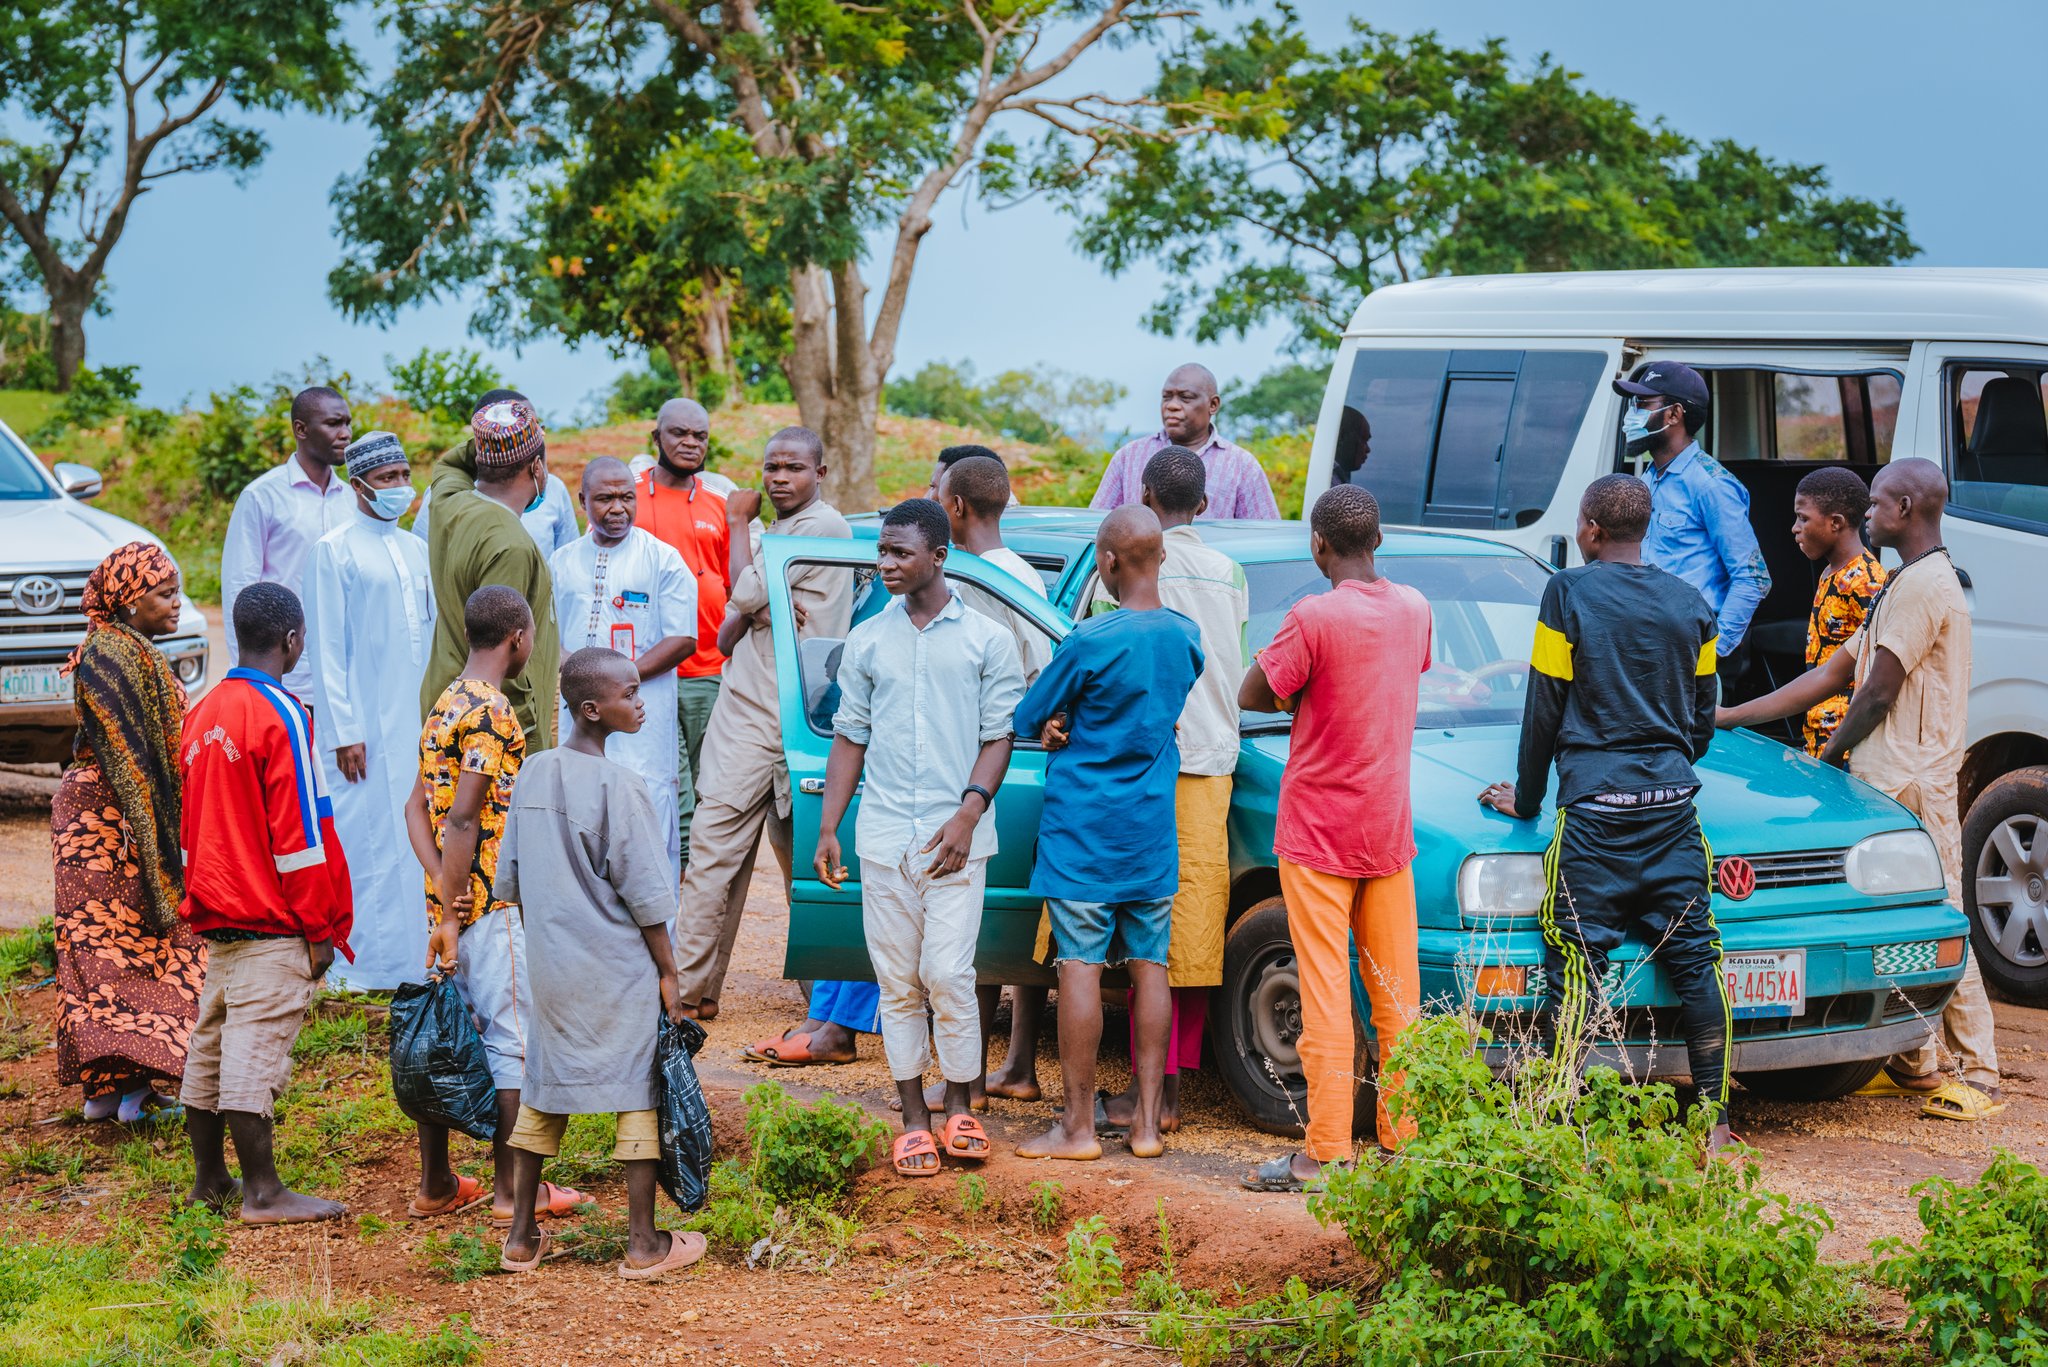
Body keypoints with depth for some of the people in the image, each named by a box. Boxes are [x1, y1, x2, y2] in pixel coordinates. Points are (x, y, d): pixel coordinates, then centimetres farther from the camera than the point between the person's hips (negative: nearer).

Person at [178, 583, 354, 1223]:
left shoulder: (204, 713, 10)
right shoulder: (280, 715, -14)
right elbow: (298, 833, -15)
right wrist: (320, 928, -11)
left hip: (216, 918, 8)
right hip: (272, 927, -8)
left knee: (211, 1046, 13)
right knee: (256, 1052, -7)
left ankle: (209, 1178, 23)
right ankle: (263, 1193, -5)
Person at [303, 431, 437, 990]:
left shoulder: (415, 551, 15)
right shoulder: (335, 551, -4)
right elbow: (326, 648, -7)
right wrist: (344, 730, -13)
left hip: (419, 724, 6)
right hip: (367, 725, -6)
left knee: (415, 838, 6)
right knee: (369, 841, -6)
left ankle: (415, 955, 13)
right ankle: (364, 962, -1)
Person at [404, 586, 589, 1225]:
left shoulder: (446, 704, 13)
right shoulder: (492, 711, -16)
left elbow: (417, 805, 11)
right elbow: (463, 819, -21)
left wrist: (439, 883, -1)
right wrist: (451, 915, -19)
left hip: (453, 903, 9)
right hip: (492, 904, -9)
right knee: (512, 1041, -2)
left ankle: (436, 1185, 16)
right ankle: (511, 1190, 3)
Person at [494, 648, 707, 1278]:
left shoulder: (534, 773, 4)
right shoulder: (617, 785, -17)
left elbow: (511, 878, 11)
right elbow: (645, 893, -14)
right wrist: (668, 973, -6)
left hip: (551, 961, 6)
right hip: (617, 967, -6)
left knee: (543, 1092, 14)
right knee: (638, 1094, 3)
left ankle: (521, 1237, 18)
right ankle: (643, 1244, 7)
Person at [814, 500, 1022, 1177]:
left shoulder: (987, 640, 2)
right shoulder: (867, 641, 10)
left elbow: (998, 737, 0)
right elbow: (850, 737, 13)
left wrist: (968, 815, -13)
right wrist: (828, 827, 7)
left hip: (954, 837, -3)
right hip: (883, 836, 3)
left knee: (948, 975, -8)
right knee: (898, 982, 4)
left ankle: (959, 1109, 8)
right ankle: (914, 1119, 12)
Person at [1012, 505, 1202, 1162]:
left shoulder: (1091, 642, -17)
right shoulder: (1187, 637, 3)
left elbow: (1028, 718, -7)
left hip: (1084, 829, -6)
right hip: (1153, 831, 6)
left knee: (1080, 968, -1)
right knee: (1150, 967, 9)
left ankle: (1078, 1126, 2)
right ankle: (1147, 1121, 11)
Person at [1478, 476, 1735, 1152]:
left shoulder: (1569, 593, -3)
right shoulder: (1691, 604, 10)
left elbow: (1545, 709, 1)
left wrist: (1527, 798, 12)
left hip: (1594, 805, -4)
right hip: (1672, 802, 4)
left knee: (1577, 965, -4)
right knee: (1694, 958, 6)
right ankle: (1715, 1120, 8)